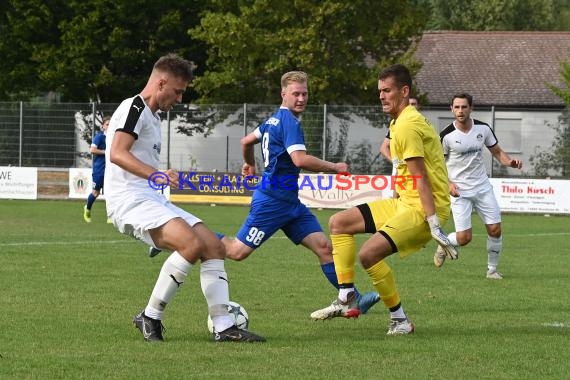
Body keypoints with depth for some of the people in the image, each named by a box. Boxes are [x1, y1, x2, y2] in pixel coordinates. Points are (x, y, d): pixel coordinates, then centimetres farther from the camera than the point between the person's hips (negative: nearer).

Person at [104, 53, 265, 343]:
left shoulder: (152, 115, 24)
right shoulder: (134, 108, -8)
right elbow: (117, 154, -23)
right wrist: (156, 175, -34)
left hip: (153, 200, 10)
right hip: (129, 199, -10)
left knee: (213, 246, -1)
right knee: (192, 244, -29)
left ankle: (223, 327, -4)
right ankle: (150, 317, -18)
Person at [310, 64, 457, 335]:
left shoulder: (407, 126, -17)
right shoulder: (399, 122, 14)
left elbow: (421, 178, -22)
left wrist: (434, 224, -24)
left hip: (422, 209, -11)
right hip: (403, 202, 11)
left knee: (368, 253, -24)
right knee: (338, 223, 11)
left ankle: (400, 320, -10)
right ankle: (346, 300, 10)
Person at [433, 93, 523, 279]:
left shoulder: (483, 129, -1)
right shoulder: (446, 136, -12)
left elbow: (497, 152, 12)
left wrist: (510, 162, -9)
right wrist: (448, 183, -16)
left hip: (482, 187, 4)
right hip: (459, 191, -4)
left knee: (495, 229, -2)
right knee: (464, 237, -10)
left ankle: (492, 269, 15)